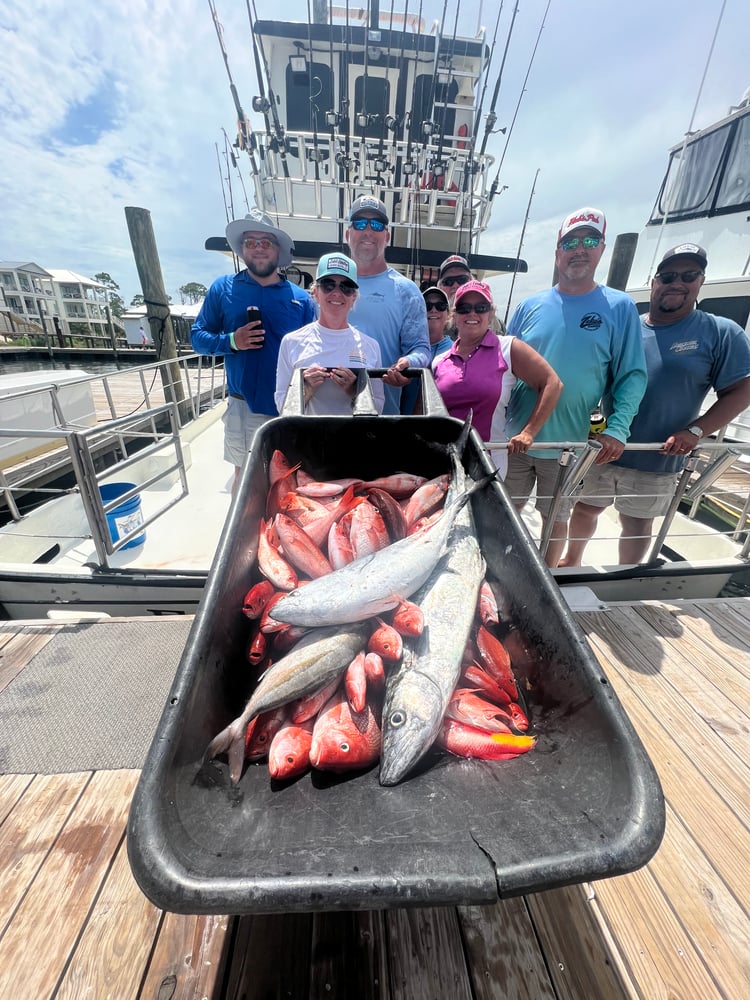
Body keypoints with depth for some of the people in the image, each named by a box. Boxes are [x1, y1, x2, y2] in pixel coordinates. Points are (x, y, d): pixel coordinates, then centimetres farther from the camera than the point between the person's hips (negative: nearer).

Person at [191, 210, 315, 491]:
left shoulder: (300, 298, 5)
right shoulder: (223, 288, 4)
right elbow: (198, 338, 4)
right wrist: (231, 341, -14)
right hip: (244, 406, 0)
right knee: (244, 476, 14)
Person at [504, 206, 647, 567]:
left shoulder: (619, 307, 0)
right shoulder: (531, 305, 5)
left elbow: (632, 376, -4)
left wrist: (617, 430, -19)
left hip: (570, 446, -1)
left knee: (556, 518, 14)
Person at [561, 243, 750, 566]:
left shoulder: (721, 333, -2)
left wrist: (694, 431, -16)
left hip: (657, 461, -2)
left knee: (637, 525, 14)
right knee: (585, 509, 16)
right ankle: (570, 562, 41)